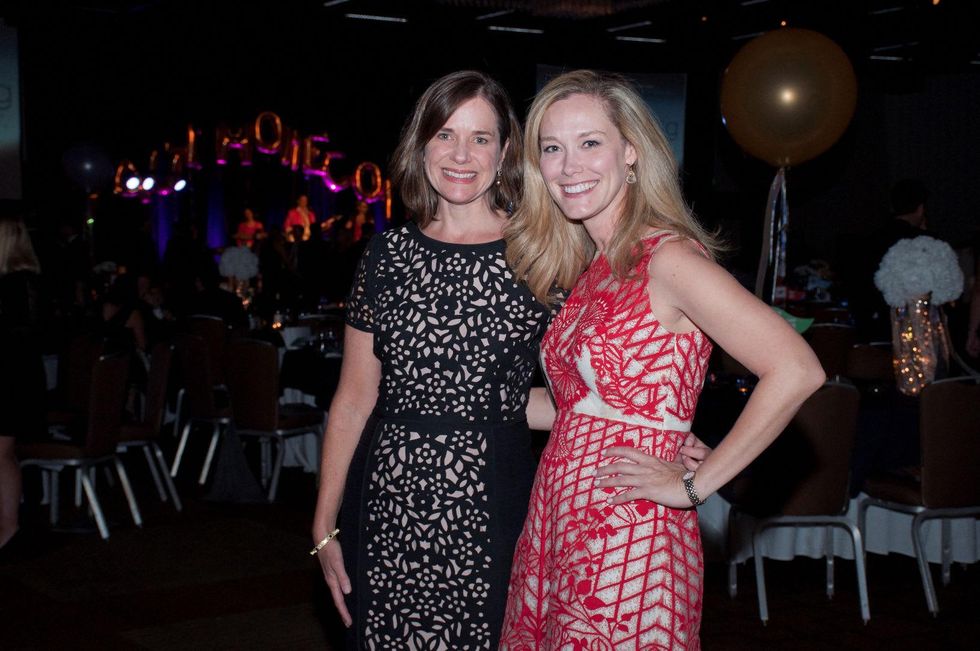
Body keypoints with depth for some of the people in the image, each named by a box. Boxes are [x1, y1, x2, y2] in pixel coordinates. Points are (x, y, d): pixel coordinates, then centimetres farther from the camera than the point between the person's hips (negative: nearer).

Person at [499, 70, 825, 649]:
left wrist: (695, 483, -18)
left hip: (627, 552, -8)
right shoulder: (592, 270, 10)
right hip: (556, 534, 8)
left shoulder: (667, 258, -15)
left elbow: (796, 371, -23)